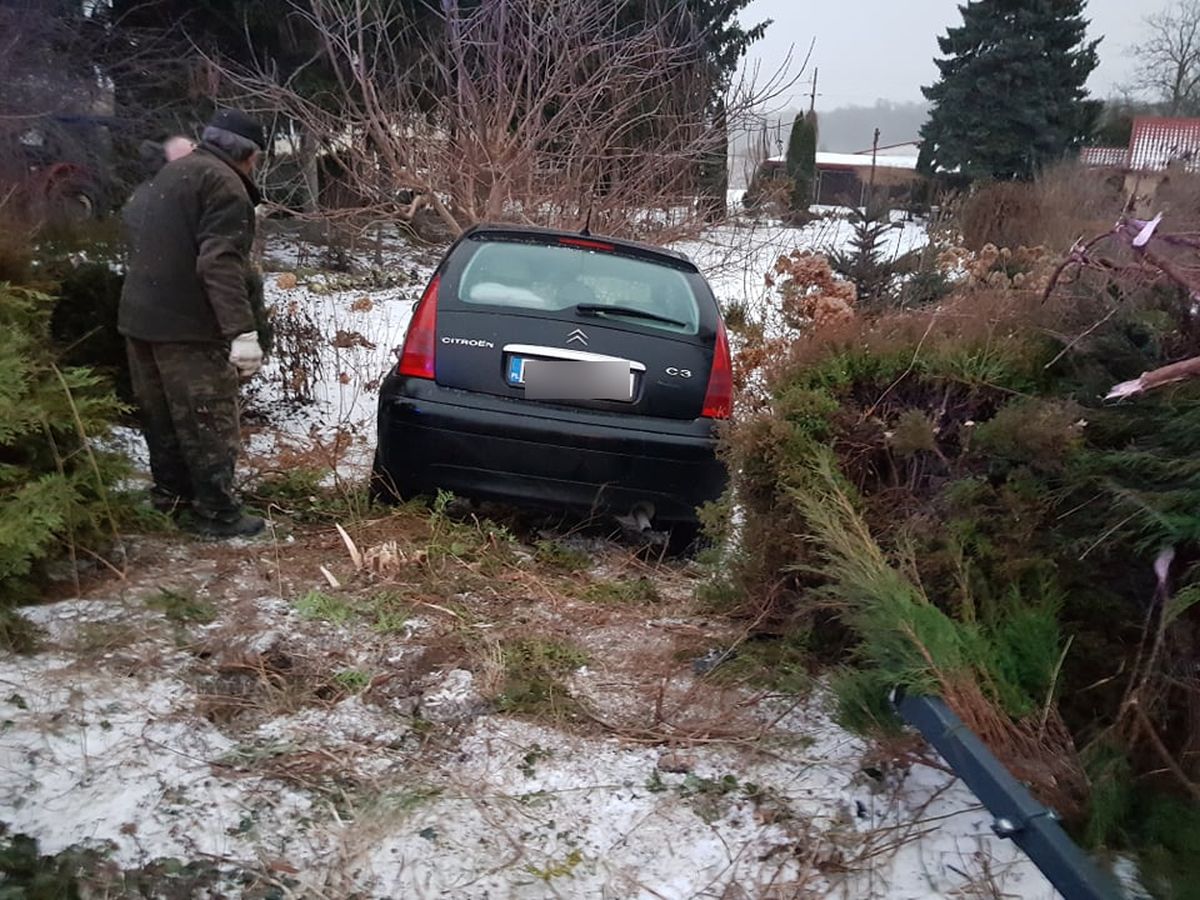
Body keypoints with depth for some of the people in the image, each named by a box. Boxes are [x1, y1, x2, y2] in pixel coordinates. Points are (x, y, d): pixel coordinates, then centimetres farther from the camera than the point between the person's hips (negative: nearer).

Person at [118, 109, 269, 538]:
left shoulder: (172, 173, 19)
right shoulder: (223, 183, -13)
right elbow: (221, 262, -26)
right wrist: (242, 330, -32)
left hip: (140, 315, 10)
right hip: (187, 324, -10)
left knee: (162, 411, 19)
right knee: (208, 419, -3)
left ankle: (170, 490, 32)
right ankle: (216, 511, 2)